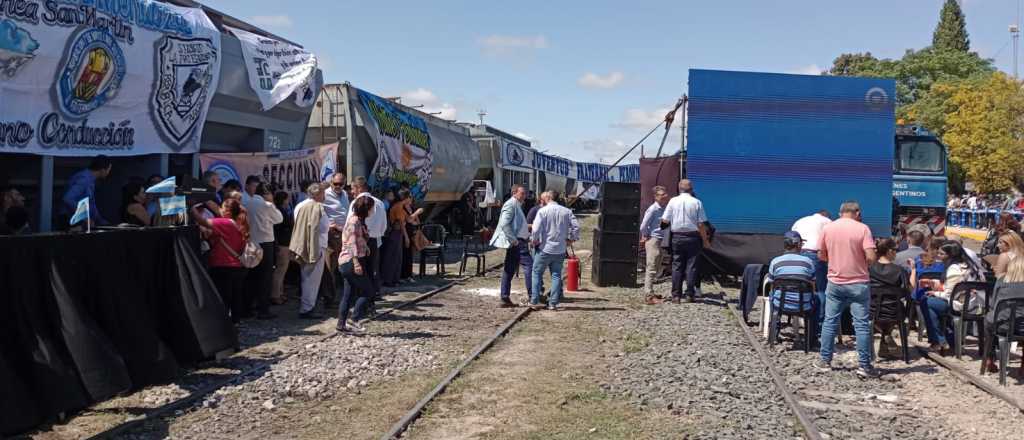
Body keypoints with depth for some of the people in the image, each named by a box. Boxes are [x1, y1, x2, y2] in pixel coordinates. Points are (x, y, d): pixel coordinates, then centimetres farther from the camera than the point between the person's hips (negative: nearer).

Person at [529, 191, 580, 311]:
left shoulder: (543, 211, -9)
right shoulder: (567, 211, 3)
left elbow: (536, 229, -18)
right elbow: (576, 226, -2)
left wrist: (535, 240, -2)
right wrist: (571, 239, 10)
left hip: (545, 248, -3)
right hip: (560, 250, 3)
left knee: (537, 273, 10)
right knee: (556, 275, 9)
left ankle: (535, 301, 8)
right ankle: (553, 303, 8)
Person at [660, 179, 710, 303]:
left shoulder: (673, 201, 0)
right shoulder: (697, 202, -4)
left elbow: (665, 221, 0)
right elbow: (701, 224, -5)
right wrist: (705, 240, 4)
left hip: (677, 237, 1)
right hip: (693, 237, -1)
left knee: (677, 266, 6)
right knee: (691, 266, 4)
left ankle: (676, 295, 6)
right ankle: (689, 295, 5)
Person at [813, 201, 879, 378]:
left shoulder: (827, 228, 1)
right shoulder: (862, 228, -8)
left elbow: (821, 255, 7)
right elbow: (871, 257, -15)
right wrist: (860, 260, 5)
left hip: (835, 282, 3)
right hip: (858, 283, -3)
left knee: (830, 322, 11)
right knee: (862, 324, 2)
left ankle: (825, 361, 16)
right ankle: (865, 366, 3)